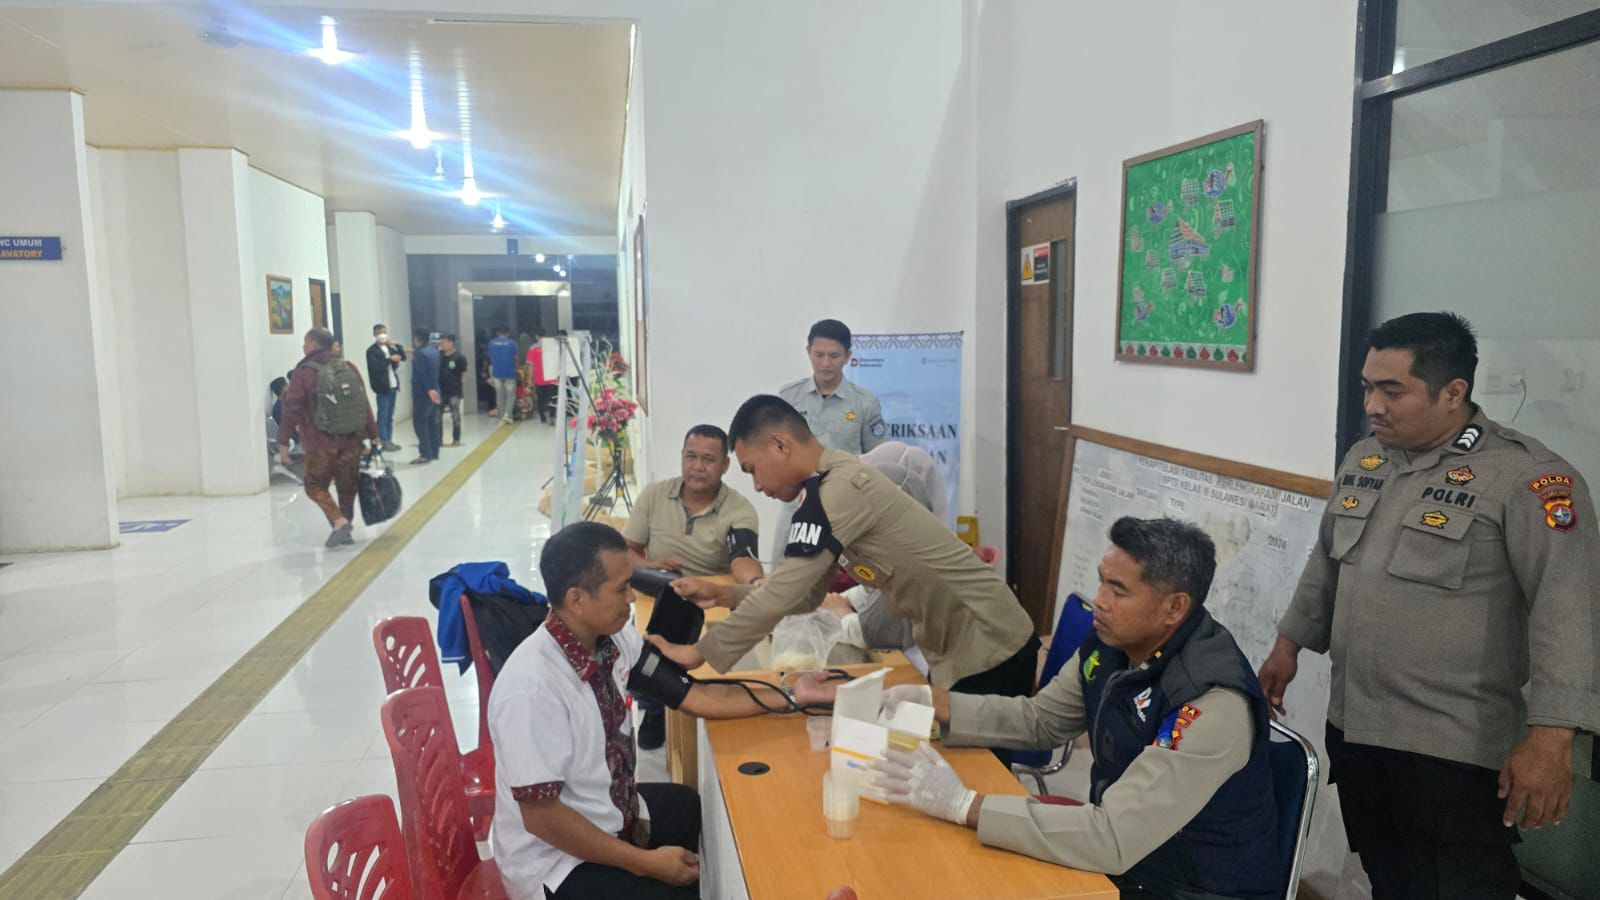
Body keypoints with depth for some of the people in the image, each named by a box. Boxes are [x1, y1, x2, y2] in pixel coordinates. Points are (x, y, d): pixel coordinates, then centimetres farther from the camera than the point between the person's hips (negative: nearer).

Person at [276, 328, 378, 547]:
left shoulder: (303, 373, -9)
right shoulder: (349, 368, 5)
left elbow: (291, 410, -10)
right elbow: (365, 404, 7)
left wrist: (283, 442, -4)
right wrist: (373, 434, 13)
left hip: (321, 444, -4)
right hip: (352, 441, 4)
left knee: (315, 486, 10)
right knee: (347, 487, 15)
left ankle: (339, 521, -9)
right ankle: (345, 530, 20)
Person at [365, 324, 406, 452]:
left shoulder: (390, 347, 14)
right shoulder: (371, 351, -8)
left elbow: (403, 357, 10)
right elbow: (376, 367, -20)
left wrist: (397, 346, -3)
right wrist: (390, 359, -21)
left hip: (393, 386, 7)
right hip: (382, 387, -7)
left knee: (390, 416, 11)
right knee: (383, 416, -4)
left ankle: (389, 440, 17)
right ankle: (384, 442, -2)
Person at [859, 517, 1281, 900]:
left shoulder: (1213, 705, -30)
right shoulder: (1111, 643, -6)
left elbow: (1112, 840, -34)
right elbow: (1039, 719, 7)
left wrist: (961, 803, -33)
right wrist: (933, 703, -7)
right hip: (1121, 858, 6)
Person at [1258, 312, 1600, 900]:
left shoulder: (1527, 476, -15)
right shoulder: (1363, 458, 7)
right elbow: (1326, 560, 19)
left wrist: (1550, 738, -24)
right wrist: (1289, 643, 20)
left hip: (1457, 749, -6)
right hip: (1353, 729, 6)